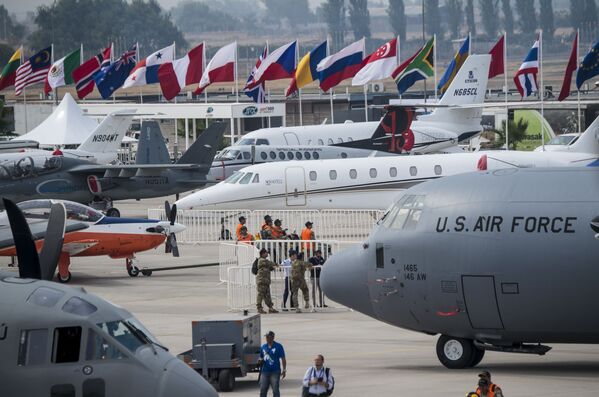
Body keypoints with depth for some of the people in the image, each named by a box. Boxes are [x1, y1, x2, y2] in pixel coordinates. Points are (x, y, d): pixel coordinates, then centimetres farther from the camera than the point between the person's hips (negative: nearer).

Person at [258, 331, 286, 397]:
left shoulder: (278, 346, -1)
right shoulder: (263, 347, 12)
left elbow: (283, 359, -2)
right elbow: (261, 357, 24)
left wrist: (284, 370, -9)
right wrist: (260, 360, 0)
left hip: (275, 372, -5)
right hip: (265, 371, 5)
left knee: (275, 390, -4)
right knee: (263, 390, 5)